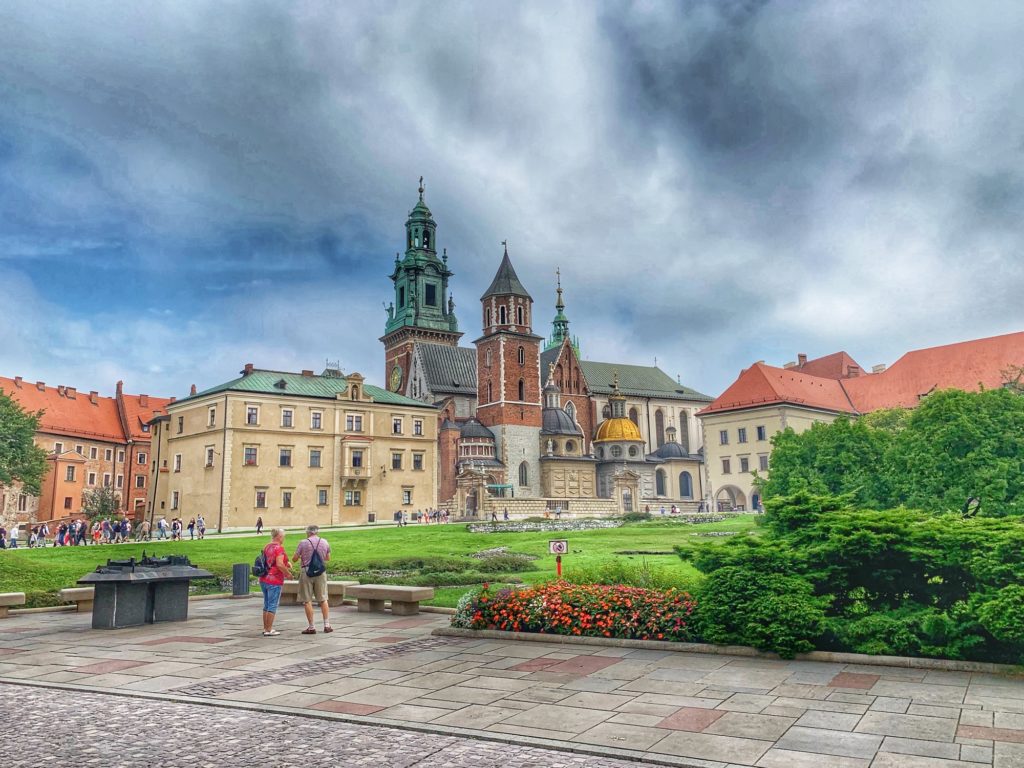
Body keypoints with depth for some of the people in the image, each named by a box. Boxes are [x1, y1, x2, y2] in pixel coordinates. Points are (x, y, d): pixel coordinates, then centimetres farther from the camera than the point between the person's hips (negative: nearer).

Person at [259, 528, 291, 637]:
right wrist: (288, 573, -7)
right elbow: (279, 564, -21)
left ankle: (265, 628, 22)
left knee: (267, 604, 16)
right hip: (274, 580, -8)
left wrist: (285, 566, 17)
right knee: (273, 605, -2)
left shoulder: (267, 547, 12)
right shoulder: (279, 547, -13)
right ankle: (269, 630, 1)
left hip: (263, 580, 8)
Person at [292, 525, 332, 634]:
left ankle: (311, 627, 3)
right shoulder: (325, 542, 5)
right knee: (323, 599, 11)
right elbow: (328, 558, 15)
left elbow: (294, 559, -3)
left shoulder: (303, 543, -5)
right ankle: (327, 625, 9)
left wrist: (301, 556, 19)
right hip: (321, 572, 3)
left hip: (306, 572, -3)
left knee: (307, 600, 4)